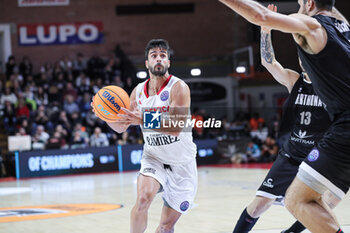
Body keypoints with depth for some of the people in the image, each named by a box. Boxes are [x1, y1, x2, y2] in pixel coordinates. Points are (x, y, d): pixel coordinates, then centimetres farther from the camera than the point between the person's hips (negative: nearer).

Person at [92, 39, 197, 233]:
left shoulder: (178, 87, -16)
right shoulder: (138, 91, -1)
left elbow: (176, 128, -29)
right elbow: (121, 127, 7)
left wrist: (143, 121, -41)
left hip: (181, 163, -2)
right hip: (153, 157, 2)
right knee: (143, 197, -29)